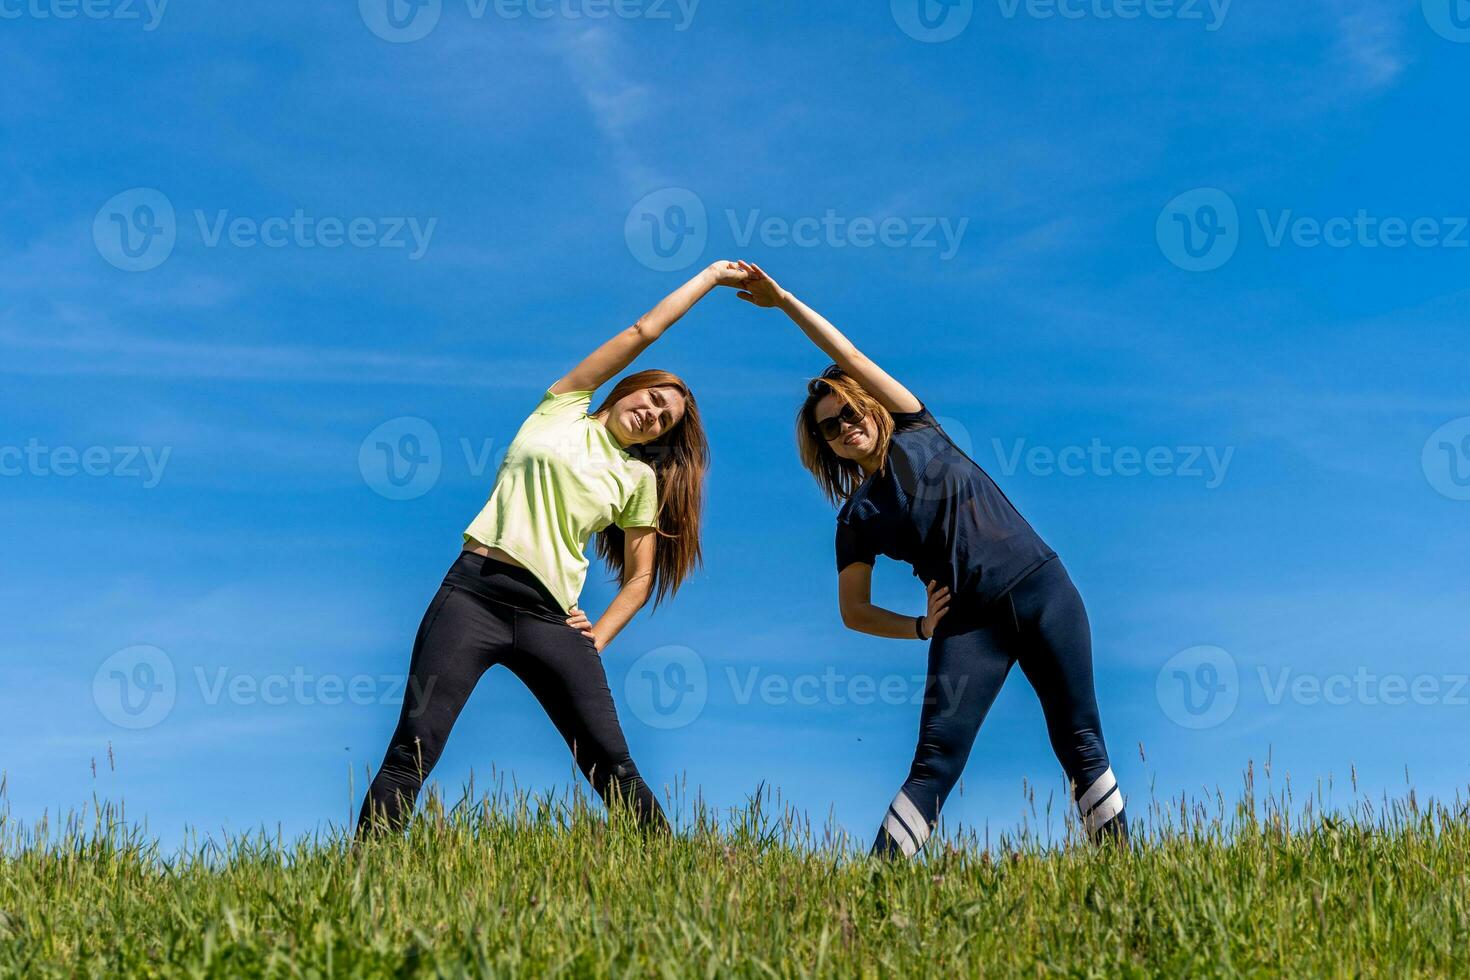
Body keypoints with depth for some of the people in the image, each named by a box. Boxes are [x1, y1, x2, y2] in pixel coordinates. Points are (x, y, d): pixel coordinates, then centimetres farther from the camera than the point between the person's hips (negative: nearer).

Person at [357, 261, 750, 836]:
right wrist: (710, 275, 20)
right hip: (475, 593, -2)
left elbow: (639, 577, 18)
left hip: (550, 615, 2)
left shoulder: (641, 480, 18)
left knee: (611, 762, -4)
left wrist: (598, 638, 2)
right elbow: (644, 332, 12)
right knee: (413, 748, -12)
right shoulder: (562, 411, 13)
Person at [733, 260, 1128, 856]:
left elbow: (850, 358, 3)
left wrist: (783, 300, 4)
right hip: (968, 623, 0)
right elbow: (854, 612, 10)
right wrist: (920, 627, -4)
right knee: (935, 758, -11)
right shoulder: (857, 516, 9)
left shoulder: (917, 434, 10)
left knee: (1080, 741, 1)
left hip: (1040, 589, 0)